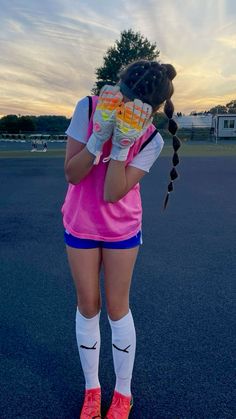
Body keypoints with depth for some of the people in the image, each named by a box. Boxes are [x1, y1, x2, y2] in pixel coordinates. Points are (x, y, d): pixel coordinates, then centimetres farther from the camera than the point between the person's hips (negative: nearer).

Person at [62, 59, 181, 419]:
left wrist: (121, 144, -31)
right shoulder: (88, 108, -14)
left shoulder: (150, 140, -16)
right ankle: (92, 389, 33)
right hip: (80, 225, 2)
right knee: (88, 306, 10)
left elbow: (113, 194, -22)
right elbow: (72, 175, -16)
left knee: (117, 307, 7)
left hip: (122, 228, -1)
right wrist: (99, 135, -29)